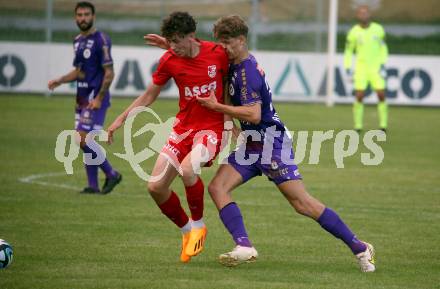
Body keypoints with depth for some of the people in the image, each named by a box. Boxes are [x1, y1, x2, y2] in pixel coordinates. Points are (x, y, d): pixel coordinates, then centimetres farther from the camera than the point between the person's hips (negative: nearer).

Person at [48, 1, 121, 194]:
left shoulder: (101, 40, -11)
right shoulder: (78, 41, 14)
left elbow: (109, 73, -14)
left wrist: (98, 99, -19)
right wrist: (59, 81, 9)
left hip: (95, 98, -8)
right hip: (82, 98, 8)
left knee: (84, 140, -14)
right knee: (84, 142, 5)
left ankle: (111, 174, -1)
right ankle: (93, 186, 9)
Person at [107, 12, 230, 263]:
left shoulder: (218, 53, -11)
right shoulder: (169, 61, -3)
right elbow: (149, 95, 11)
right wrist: (121, 119, 7)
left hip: (211, 127, -4)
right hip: (183, 127, 5)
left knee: (188, 169, -32)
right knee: (156, 187, -4)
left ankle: (198, 224, -7)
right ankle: (187, 230, 20)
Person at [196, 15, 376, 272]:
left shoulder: (247, 72, -18)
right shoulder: (235, 65, 11)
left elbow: (253, 114, -27)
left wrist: (217, 107, -21)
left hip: (271, 142, -10)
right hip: (253, 144, 10)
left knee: (303, 203, -11)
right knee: (217, 187, -6)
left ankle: (359, 248, -3)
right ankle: (244, 246, -19)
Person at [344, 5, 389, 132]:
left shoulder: (378, 29, -3)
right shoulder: (354, 32, -5)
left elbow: (383, 48, 9)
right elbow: (348, 51, 5)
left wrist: (383, 65, -1)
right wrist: (347, 68, -3)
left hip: (376, 68, 1)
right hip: (361, 68, -1)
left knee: (381, 96, -5)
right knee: (359, 97, -9)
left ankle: (383, 125, 6)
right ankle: (358, 126, 1)